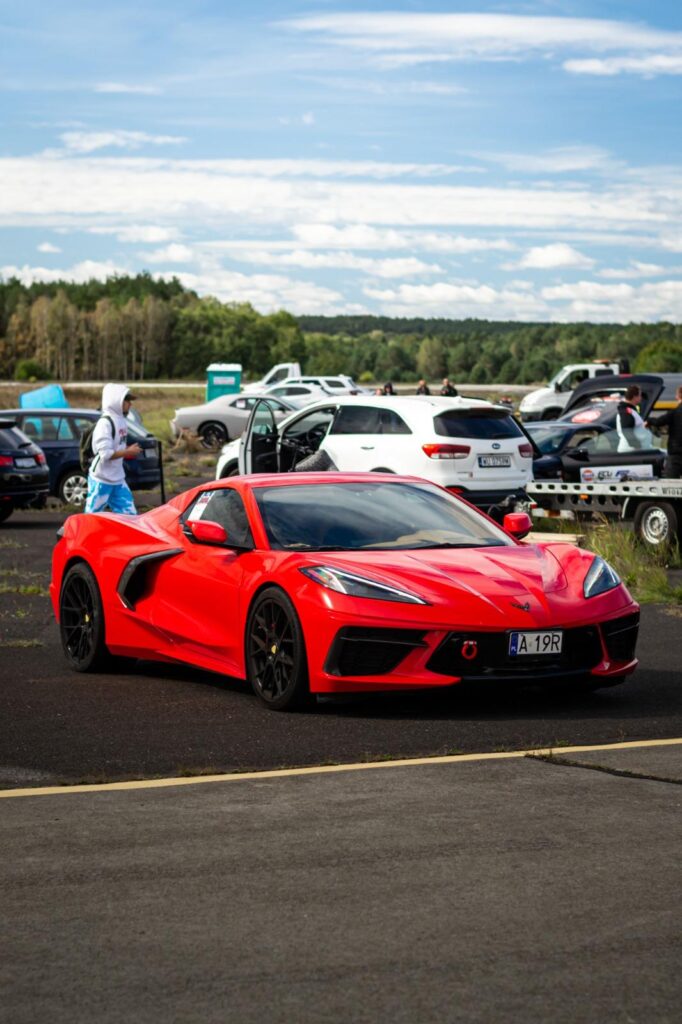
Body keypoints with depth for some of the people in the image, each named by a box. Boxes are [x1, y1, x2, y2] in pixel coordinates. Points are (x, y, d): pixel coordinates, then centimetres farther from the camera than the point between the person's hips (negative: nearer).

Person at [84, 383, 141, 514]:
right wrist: (128, 452, -18)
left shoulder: (121, 420, 8)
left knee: (130, 515, 6)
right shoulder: (105, 423, -20)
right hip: (102, 480, -9)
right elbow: (105, 453, -26)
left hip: (118, 479, 9)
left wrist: (129, 451, 4)